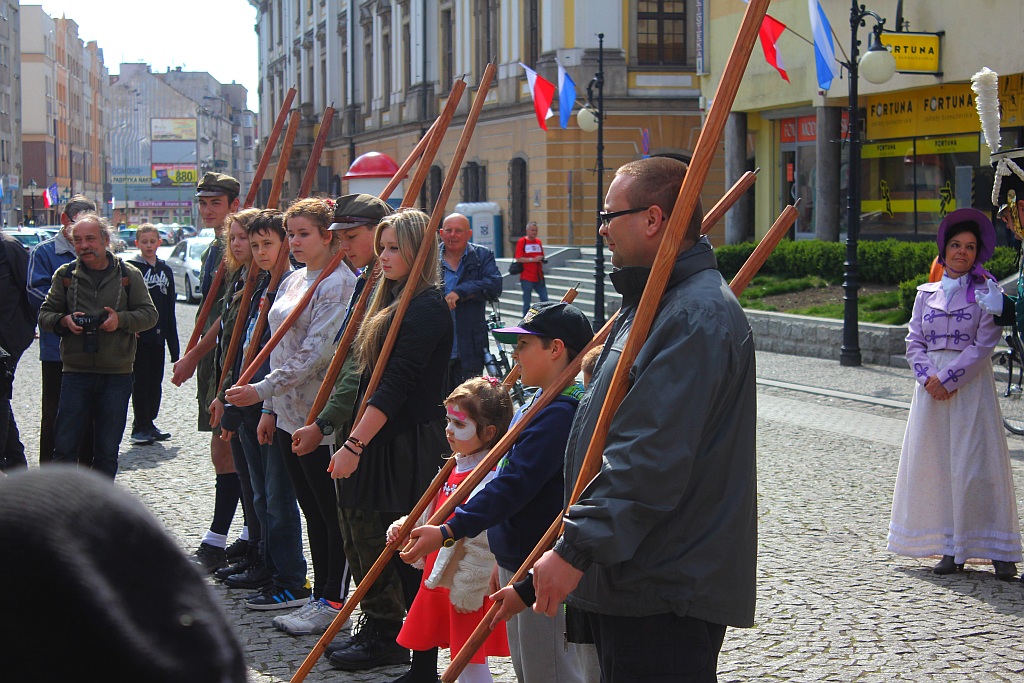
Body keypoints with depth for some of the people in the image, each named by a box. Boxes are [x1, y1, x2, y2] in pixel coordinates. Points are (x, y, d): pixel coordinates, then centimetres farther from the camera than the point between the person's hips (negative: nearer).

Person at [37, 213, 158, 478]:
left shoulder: (128, 274, 3)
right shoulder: (65, 274, 6)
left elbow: (149, 314, 4)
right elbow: (45, 315, 9)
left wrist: (121, 319, -14)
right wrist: (64, 321, -13)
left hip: (117, 374, 0)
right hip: (76, 373, 0)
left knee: (107, 450, 7)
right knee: (64, 445, -2)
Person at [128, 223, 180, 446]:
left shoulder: (165, 270, 13)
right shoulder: (131, 269, -3)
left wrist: (174, 344, 11)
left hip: (158, 335, 5)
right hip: (138, 335, -5)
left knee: (156, 381, 9)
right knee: (141, 381, -3)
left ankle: (149, 423, 18)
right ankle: (140, 427, 1)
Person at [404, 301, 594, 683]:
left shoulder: (560, 412, -21)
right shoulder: (539, 406, 13)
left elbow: (515, 485, -28)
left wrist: (449, 531, -32)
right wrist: (504, 560, 23)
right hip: (517, 562, 11)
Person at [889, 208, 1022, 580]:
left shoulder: (985, 292, 1)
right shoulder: (926, 294, 12)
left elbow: (984, 344, -8)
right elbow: (914, 342, 8)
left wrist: (948, 379, -14)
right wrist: (928, 376, -10)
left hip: (972, 384, -4)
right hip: (932, 386, 4)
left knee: (976, 463, -7)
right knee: (935, 462, 1)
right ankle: (952, 549, 6)